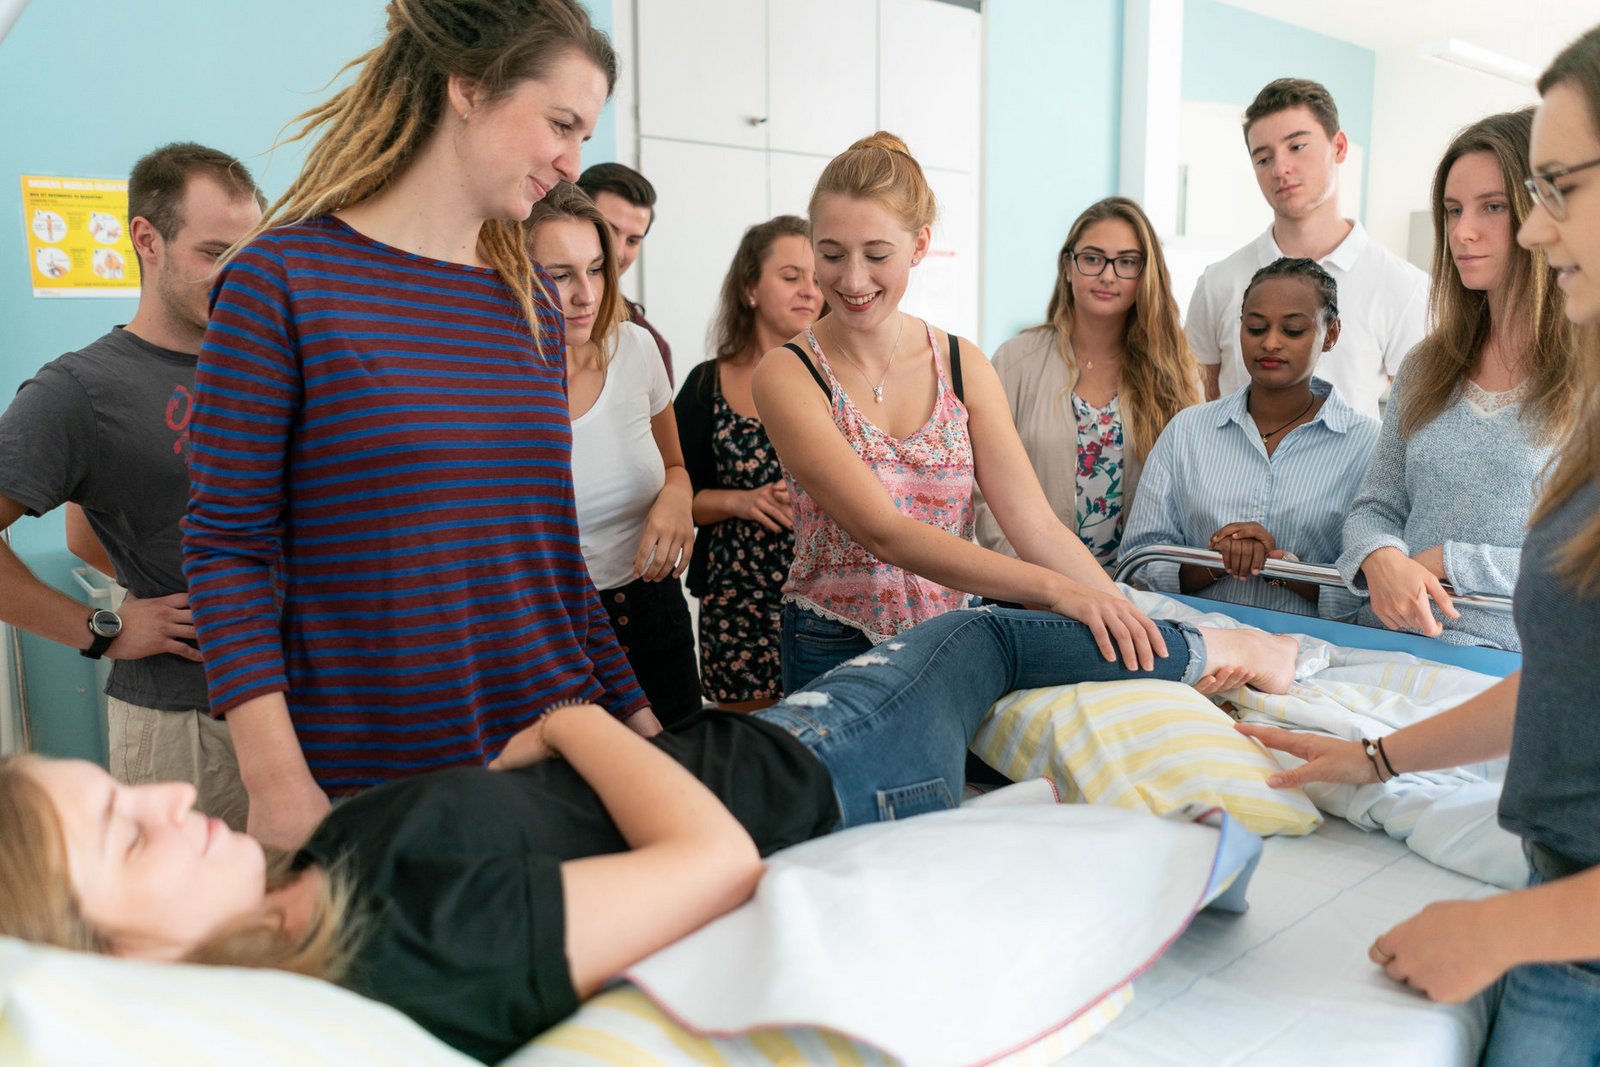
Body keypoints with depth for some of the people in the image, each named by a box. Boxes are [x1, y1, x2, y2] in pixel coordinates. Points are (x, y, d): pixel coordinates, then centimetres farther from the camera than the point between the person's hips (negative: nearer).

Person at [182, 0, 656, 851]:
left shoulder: (531, 300, 9)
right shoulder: (283, 277, -7)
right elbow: (229, 543, -9)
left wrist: (635, 716, 12)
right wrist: (278, 785, -16)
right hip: (363, 778, -4)